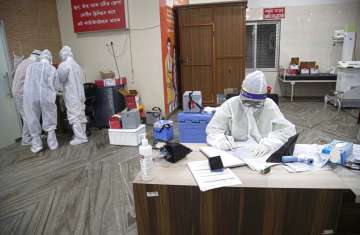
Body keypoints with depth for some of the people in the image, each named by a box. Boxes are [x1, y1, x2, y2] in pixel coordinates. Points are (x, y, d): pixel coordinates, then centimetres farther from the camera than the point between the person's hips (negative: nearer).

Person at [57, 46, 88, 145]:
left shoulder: (63, 65, -11)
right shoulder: (77, 65, 11)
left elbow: (60, 79, -9)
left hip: (71, 95, -7)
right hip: (80, 94, 7)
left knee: (74, 117, -3)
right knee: (81, 115, 12)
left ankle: (80, 138, -2)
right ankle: (82, 135, 21)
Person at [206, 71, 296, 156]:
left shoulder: (270, 106, -1)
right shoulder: (230, 105, -3)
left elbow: (288, 130, -5)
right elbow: (213, 130, -1)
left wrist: (268, 144, -23)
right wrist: (221, 141, -23)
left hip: (264, 155, 0)